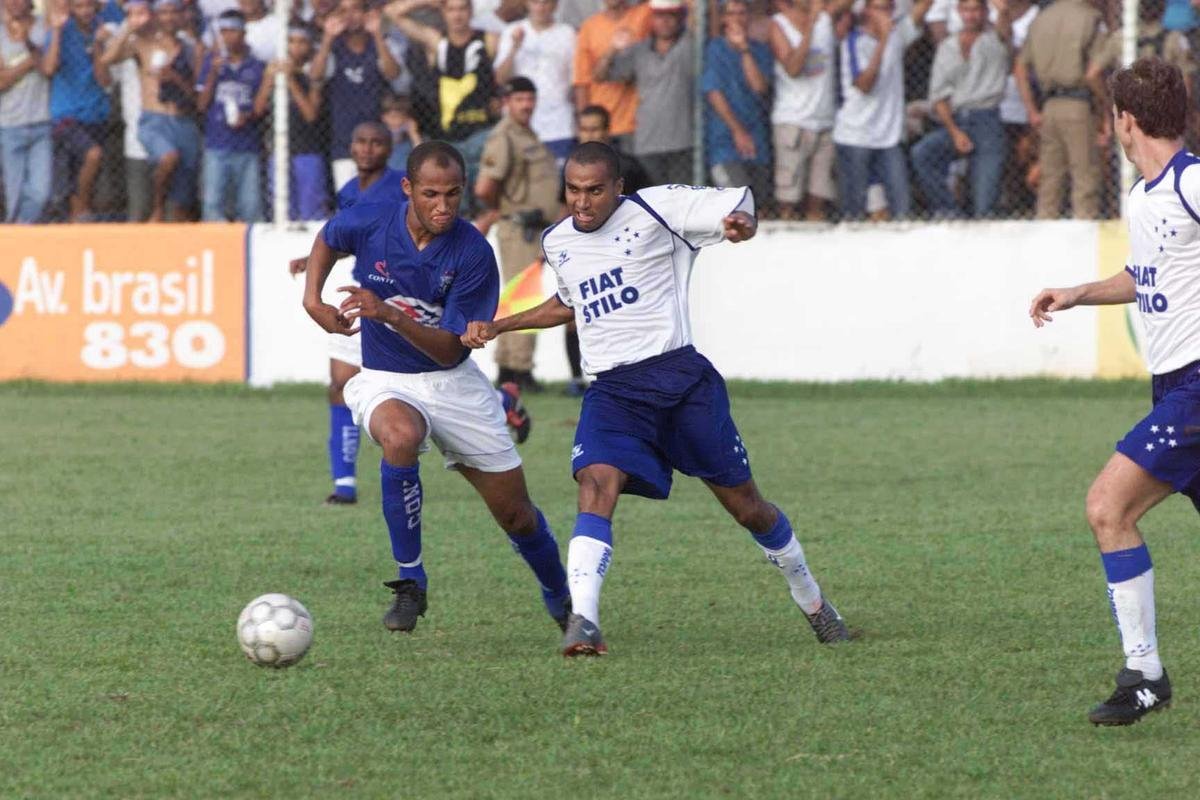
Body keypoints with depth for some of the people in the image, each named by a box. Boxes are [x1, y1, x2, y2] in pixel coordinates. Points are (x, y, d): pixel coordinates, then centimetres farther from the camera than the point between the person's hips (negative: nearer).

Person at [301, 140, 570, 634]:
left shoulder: (474, 254, -19)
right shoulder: (369, 222, -14)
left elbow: (450, 351, -19)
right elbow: (327, 240, 12)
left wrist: (390, 315, -33)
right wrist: (313, 300, -3)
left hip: (453, 383, 1)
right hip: (384, 380, 0)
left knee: (516, 515, 5)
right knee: (401, 436, -37)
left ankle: (561, 599, 37)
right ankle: (410, 585, -23)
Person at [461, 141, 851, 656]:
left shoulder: (656, 209, -2)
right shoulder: (557, 243, 15)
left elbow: (739, 206, -3)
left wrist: (741, 223, -26)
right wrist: (498, 327, 28)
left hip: (679, 376, -3)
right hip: (612, 391, 3)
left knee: (744, 503, 7)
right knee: (597, 484, -26)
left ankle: (812, 602, 30)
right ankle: (582, 620, -37)